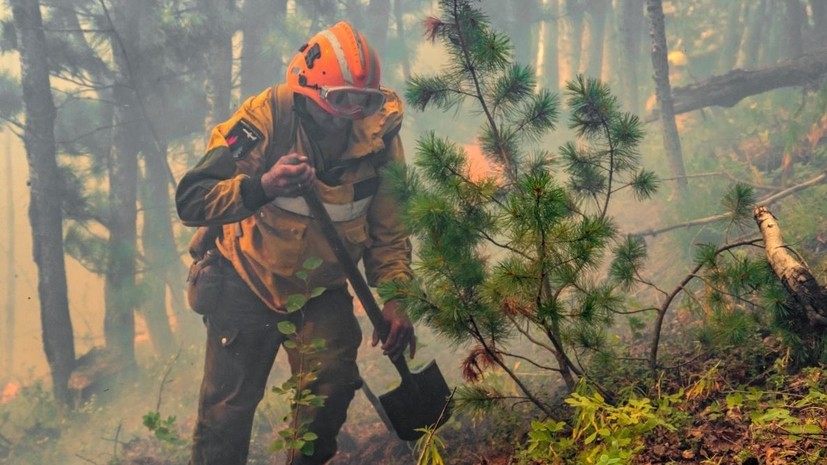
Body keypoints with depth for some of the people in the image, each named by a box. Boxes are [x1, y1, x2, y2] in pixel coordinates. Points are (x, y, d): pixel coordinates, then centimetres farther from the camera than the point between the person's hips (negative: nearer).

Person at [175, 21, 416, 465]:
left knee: (333, 386, -4)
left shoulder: (378, 133, -11)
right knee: (229, 404, -1)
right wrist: (261, 186, -44)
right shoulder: (265, 117, -23)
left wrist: (394, 297, -10)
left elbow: (388, 226, 1)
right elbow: (190, 199, -28)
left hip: (321, 289, 3)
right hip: (247, 283, -3)